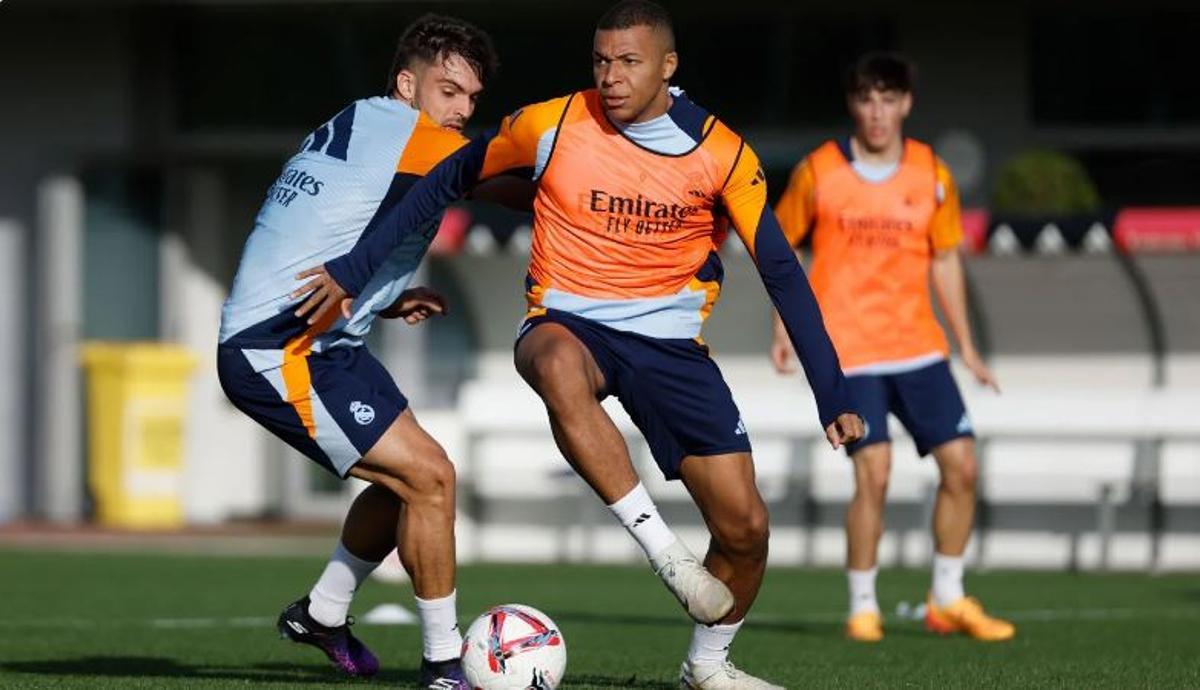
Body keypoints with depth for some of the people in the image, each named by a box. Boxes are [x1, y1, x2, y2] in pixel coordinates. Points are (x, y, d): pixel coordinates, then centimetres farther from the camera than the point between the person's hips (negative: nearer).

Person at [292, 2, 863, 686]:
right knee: (558, 366, -42)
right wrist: (352, 271, 1)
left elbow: (781, 271, -3)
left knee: (745, 524, -6)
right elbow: (445, 183, 4)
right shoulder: (551, 126, -8)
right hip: (569, 324, -2)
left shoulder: (721, 155, -7)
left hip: (670, 342, 2)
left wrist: (833, 395, -7)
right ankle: (663, 548, -37)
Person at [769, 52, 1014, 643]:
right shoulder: (818, 172, -4)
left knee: (961, 465, -1)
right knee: (874, 472, -16)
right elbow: (782, 247, 8)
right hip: (847, 348, -4)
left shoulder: (932, 175, 3)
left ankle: (948, 600, 16)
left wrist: (965, 345, 11)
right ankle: (862, 607, -2)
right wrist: (783, 329, 1)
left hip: (918, 345, 4)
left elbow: (945, 260, 12)